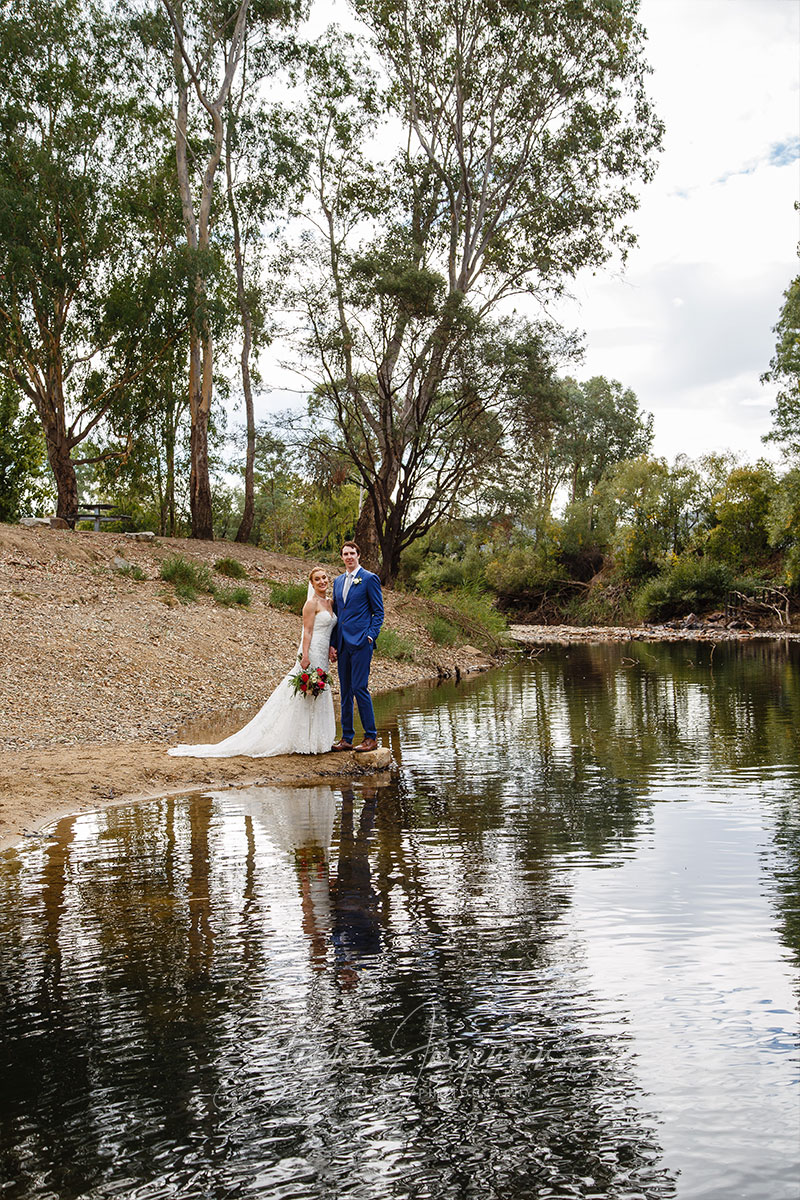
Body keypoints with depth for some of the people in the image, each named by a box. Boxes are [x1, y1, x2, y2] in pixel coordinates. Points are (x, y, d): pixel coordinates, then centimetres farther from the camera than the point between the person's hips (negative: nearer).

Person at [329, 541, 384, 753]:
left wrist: (370, 636, -13)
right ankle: (346, 738, 15)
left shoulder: (369, 579, -2)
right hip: (343, 644, 7)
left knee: (360, 688, -10)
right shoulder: (338, 581, 18)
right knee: (345, 691, 9)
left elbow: (378, 612, -2)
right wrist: (333, 644, 13)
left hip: (361, 642, -7)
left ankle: (371, 737, -3)